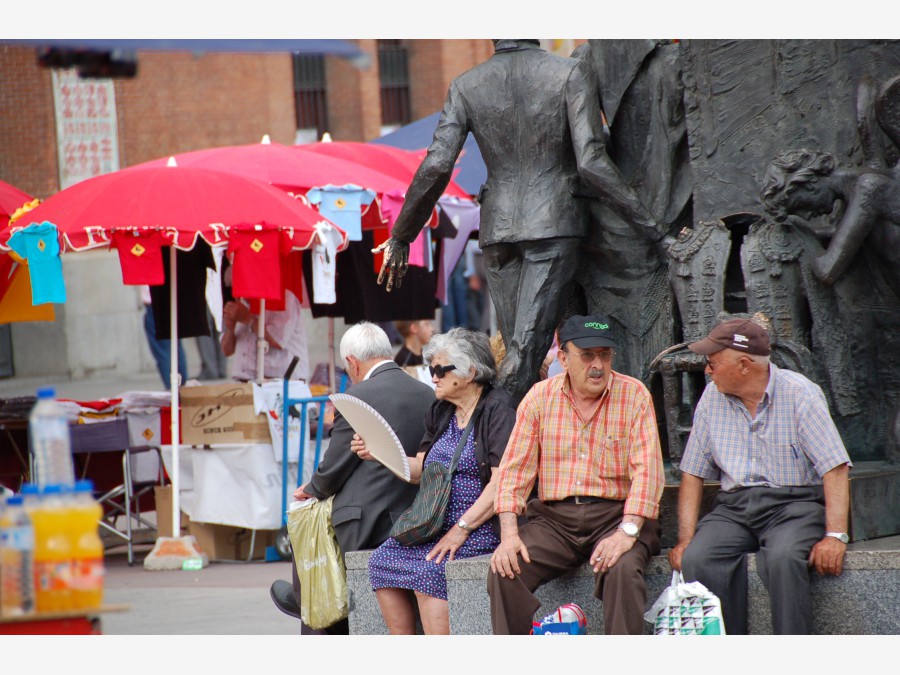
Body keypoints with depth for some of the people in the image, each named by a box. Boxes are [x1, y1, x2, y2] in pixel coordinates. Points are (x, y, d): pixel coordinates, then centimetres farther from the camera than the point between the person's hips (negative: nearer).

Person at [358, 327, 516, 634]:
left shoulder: (496, 408, -9)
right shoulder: (441, 412, 16)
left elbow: (502, 481, -17)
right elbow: (421, 469, 18)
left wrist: (461, 529, -20)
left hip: (482, 525, -8)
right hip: (437, 523, 9)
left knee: (427, 569, -28)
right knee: (383, 560, -9)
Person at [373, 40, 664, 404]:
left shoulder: (466, 86, 3)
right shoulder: (571, 73, -5)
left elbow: (436, 166, -4)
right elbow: (591, 163, -13)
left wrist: (401, 236, 5)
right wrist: (646, 221, -7)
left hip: (499, 226, 3)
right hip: (554, 223, -3)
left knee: (518, 351, 11)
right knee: (527, 352, -8)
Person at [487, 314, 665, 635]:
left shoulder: (634, 395, -1)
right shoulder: (540, 397, 5)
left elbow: (647, 470, -8)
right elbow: (515, 468, 4)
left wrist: (627, 532, -21)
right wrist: (509, 534, -10)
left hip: (614, 514, -2)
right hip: (553, 516, 2)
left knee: (623, 569, -33)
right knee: (504, 570, -21)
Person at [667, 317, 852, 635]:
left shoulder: (800, 394, -5)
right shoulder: (712, 398, 8)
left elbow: (835, 468, -10)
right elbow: (692, 474, 11)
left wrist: (835, 536, -21)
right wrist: (686, 538, -1)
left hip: (794, 503, -4)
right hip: (734, 505, 4)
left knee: (782, 558, -36)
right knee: (697, 559, -27)